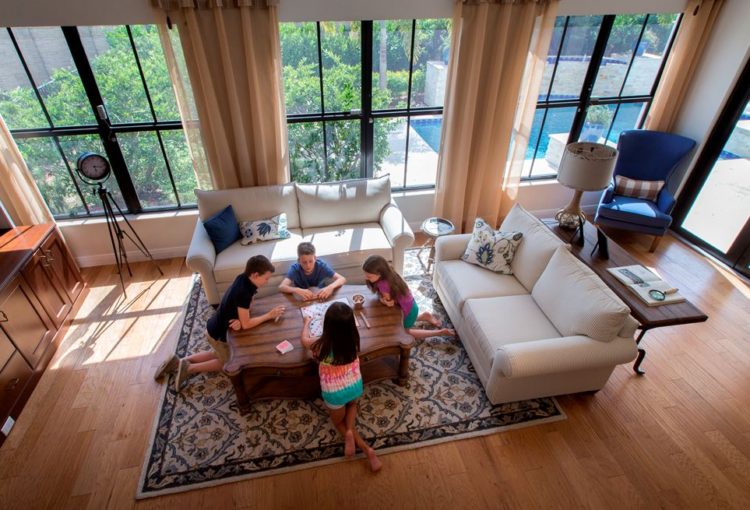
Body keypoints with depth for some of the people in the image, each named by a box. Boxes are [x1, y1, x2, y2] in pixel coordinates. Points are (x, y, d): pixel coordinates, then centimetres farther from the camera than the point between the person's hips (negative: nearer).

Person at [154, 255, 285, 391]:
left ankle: (179, 362, 25)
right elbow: (246, 324, -29)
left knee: (217, 354, 31)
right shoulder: (243, 291, -35)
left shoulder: (244, 280, -9)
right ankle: (189, 368, 11)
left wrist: (239, 321, -20)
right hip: (218, 334, -8)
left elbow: (243, 310, -1)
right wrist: (269, 315, -22)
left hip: (215, 328, 8)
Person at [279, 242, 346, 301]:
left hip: (319, 298, 1)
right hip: (302, 301, -1)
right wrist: (297, 290, -51)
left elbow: (342, 279, -28)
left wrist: (330, 287, -47)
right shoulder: (295, 268, -22)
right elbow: (281, 287, -34)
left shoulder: (321, 265, -22)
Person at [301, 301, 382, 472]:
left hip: (334, 393, -3)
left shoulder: (321, 345, -28)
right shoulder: (354, 339, -21)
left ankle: (366, 448, 3)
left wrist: (306, 322, 14)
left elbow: (304, 339, -3)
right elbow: (347, 327, 7)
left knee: (338, 421, 28)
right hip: (355, 386, 3)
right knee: (351, 406, 37)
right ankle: (350, 431, 7)